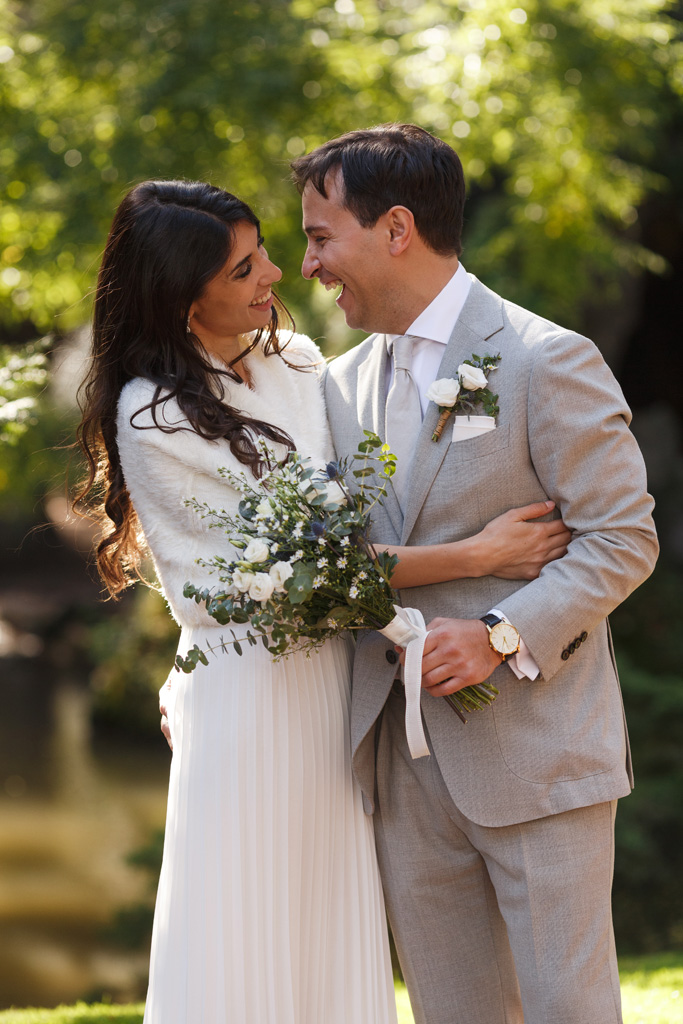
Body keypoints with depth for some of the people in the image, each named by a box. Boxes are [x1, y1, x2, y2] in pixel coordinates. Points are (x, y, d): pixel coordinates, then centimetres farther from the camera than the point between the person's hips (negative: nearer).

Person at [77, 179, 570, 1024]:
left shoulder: (297, 361, 7)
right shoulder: (155, 415, -12)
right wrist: (478, 556, -14)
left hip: (338, 680, 6)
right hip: (248, 693, -6)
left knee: (340, 946, 8)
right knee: (245, 949, 1)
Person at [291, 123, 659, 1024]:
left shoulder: (548, 360, -9)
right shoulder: (345, 383, 12)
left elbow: (623, 537, -10)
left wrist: (503, 637, -22)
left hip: (537, 751, -6)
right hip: (405, 760, 6)